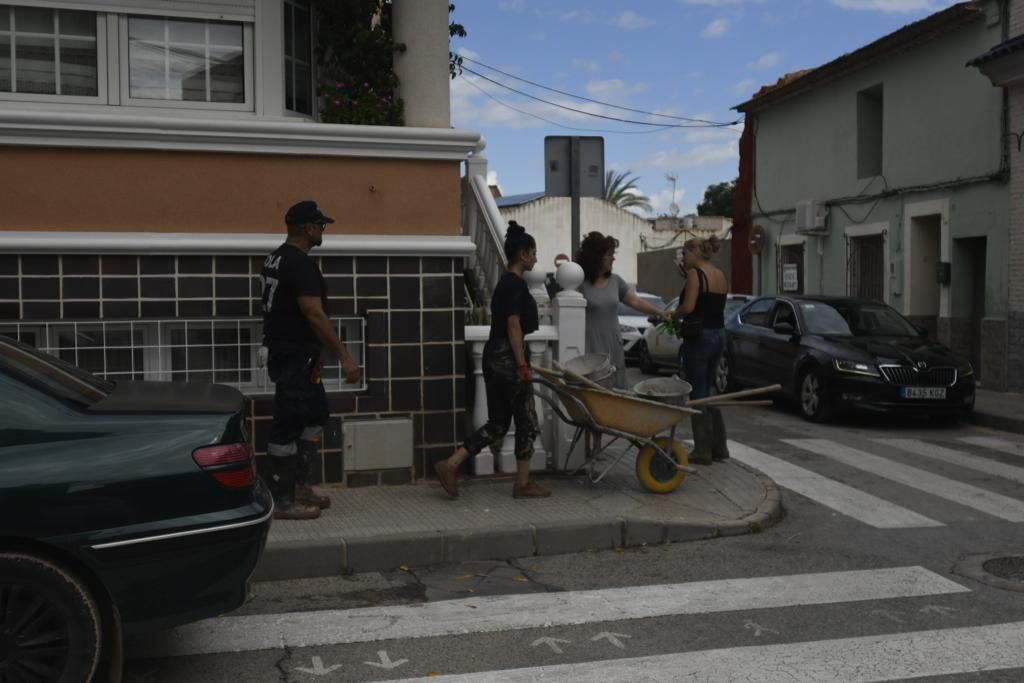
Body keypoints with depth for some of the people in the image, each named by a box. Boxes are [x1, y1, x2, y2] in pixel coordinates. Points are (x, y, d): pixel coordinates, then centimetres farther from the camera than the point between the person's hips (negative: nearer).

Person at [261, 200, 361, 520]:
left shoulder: (277, 258, 16)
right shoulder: (300, 263, -18)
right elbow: (315, 315, -24)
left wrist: (317, 352, 26)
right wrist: (345, 356, -22)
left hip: (287, 351, 11)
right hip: (295, 355, -11)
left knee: (315, 413, 19)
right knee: (289, 423, -5)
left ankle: (298, 485, 23)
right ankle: (282, 501, 2)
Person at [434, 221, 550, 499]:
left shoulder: (504, 283, 17)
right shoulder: (516, 284, -12)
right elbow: (514, 326, -18)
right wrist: (523, 365, -18)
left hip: (494, 355, 10)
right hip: (507, 357, -10)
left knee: (498, 423, 11)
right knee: (526, 421, 3)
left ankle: (450, 465, 5)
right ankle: (523, 484, 12)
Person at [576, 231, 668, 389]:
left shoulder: (615, 280, 10)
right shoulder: (580, 282, -8)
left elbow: (636, 302, 15)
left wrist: (660, 313, 7)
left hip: (614, 348, 6)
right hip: (591, 349, -6)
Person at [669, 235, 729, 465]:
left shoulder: (695, 273, -12)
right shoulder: (721, 276, 12)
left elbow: (688, 307, -21)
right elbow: (714, 307, 12)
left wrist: (671, 316, -2)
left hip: (699, 337, -8)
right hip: (718, 335, 8)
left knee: (697, 394, 1)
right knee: (708, 391, 18)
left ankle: (703, 450, 6)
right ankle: (719, 446, 21)